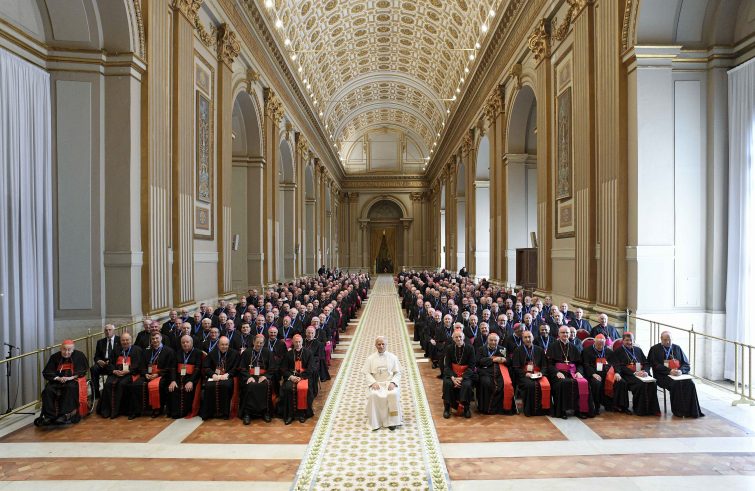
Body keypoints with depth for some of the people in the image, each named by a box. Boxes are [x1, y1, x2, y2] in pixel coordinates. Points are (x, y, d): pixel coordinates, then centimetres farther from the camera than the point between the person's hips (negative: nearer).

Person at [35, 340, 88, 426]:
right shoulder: (55, 357, 6)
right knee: (48, 390, -26)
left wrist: (71, 377, -18)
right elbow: (46, 373, 5)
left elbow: (82, 371, -2)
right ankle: (49, 416, -24)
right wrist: (58, 378, -13)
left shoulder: (79, 356, 0)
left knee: (71, 388, -36)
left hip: (74, 380, -3)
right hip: (57, 380, 3)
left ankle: (65, 415, -37)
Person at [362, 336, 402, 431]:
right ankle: (375, 422, -20)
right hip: (376, 383, 0)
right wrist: (373, 382, -14)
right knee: (373, 395, -33)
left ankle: (392, 422, -19)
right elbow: (367, 373, 3)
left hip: (389, 383, 0)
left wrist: (393, 382, -12)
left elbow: (398, 373, 6)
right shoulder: (370, 358, 8)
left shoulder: (392, 357, 8)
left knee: (393, 394, -33)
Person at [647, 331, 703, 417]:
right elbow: (656, 365, -4)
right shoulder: (655, 349, 7)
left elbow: (686, 364, 11)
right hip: (663, 376, -3)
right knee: (676, 384, -33)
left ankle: (692, 411, -22)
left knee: (690, 383, -27)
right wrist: (669, 371, -18)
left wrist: (681, 371, -11)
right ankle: (678, 411, -25)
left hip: (678, 374, 3)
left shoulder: (677, 348, 17)